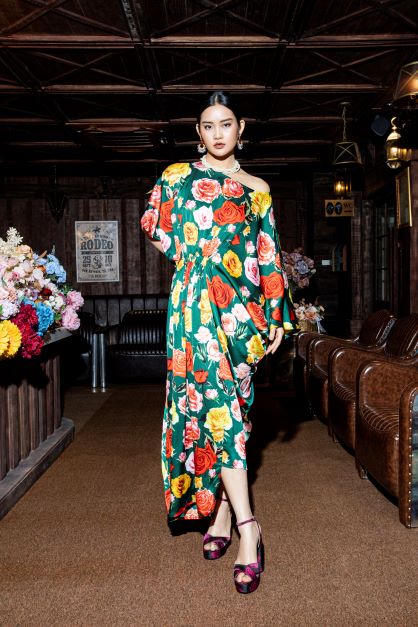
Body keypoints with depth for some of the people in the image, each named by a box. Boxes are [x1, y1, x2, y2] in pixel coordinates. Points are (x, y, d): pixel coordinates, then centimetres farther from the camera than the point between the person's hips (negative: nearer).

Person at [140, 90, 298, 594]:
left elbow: (269, 257, 10)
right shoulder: (177, 176, 10)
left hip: (242, 308, 2)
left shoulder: (256, 189, 13)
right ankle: (247, 525, -10)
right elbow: (157, 230, 16)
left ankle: (221, 512, 16)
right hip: (197, 304, -2)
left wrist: (277, 317, 5)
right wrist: (192, 259, 7)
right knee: (217, 404, -12)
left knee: (228, 407, 3)